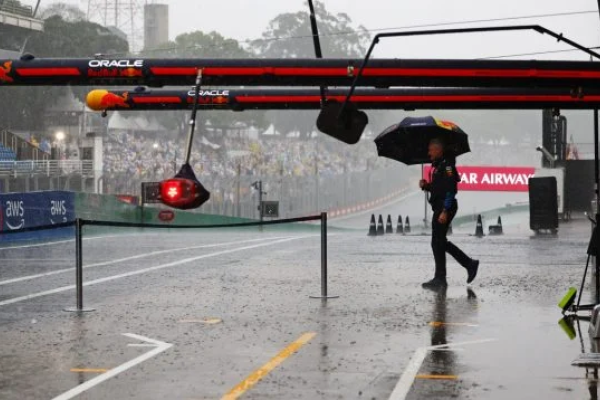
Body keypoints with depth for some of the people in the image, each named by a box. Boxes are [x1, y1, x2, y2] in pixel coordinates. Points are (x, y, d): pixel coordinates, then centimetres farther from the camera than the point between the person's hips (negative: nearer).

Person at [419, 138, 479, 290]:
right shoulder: (437, 165, 17)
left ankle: (440, 279, 0)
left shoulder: (447, 165, -13)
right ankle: (469, 264, 21)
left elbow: (450, 189, -20)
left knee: (437, 242, -6)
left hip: (445, 208, -10)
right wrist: (426, 185, 4)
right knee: (441, 242, 14)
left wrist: (445, 211, -24)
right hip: (439, 207, 10)